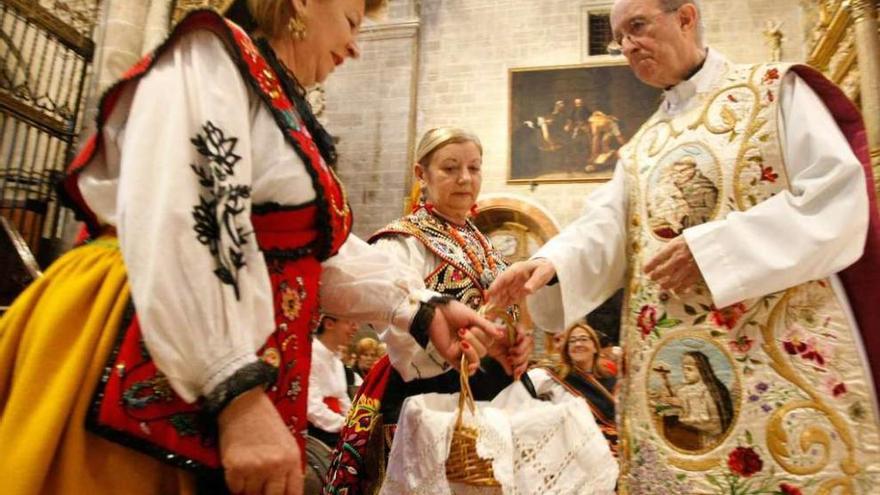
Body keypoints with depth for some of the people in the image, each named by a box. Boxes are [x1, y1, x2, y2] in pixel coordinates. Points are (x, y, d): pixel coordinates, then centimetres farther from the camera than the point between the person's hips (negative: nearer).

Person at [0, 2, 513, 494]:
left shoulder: (286, 115, 19)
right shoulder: (212, 54, -7)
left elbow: (324, 253, 16)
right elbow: (167, 230, -23)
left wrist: (423, 310, 8)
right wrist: (237, 392, -28)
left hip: (237, 392, 9)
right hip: (159, 385, -9)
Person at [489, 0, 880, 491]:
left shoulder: (775, 89, 5)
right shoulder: (639, 150, 19)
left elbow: (839, 192, -9)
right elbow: (603, 229, 3)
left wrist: (713, 246, -18)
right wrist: (551, 262, -19)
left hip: (778, 346, -4)